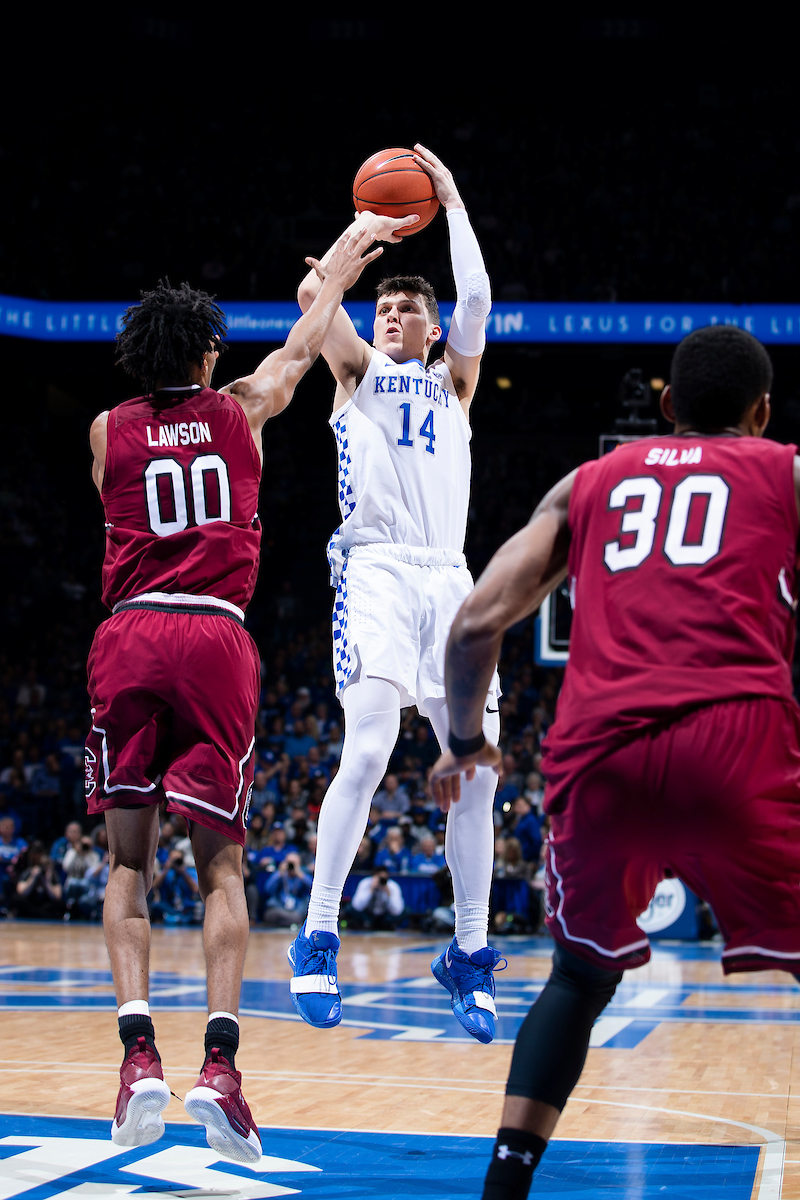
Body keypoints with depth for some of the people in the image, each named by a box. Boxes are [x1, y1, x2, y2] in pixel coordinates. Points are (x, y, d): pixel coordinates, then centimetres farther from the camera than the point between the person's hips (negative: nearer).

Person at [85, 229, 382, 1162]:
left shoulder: (109, 432, 12)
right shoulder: (239, 411, 12)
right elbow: (299, 351, 31)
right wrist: (335, 276, 49)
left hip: (129, 635, 1)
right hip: (214, 637, 0)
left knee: (128, 860, 7)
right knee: (220, 866, 3)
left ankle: (138, 1050, -10)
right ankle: (218, 1064, -12)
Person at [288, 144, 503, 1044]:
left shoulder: (453, 381, 23)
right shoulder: (358, 369, 17)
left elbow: (477, 301, 6)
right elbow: (315, 293, 0)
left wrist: (451, 203, 10)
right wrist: (365, 230, 12)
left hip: (450, 577, 4)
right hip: (376, 569, -3)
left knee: (477, 766, -4)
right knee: (368, 746, -21)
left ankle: (469, 954, 5)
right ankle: (317, 938, -14)